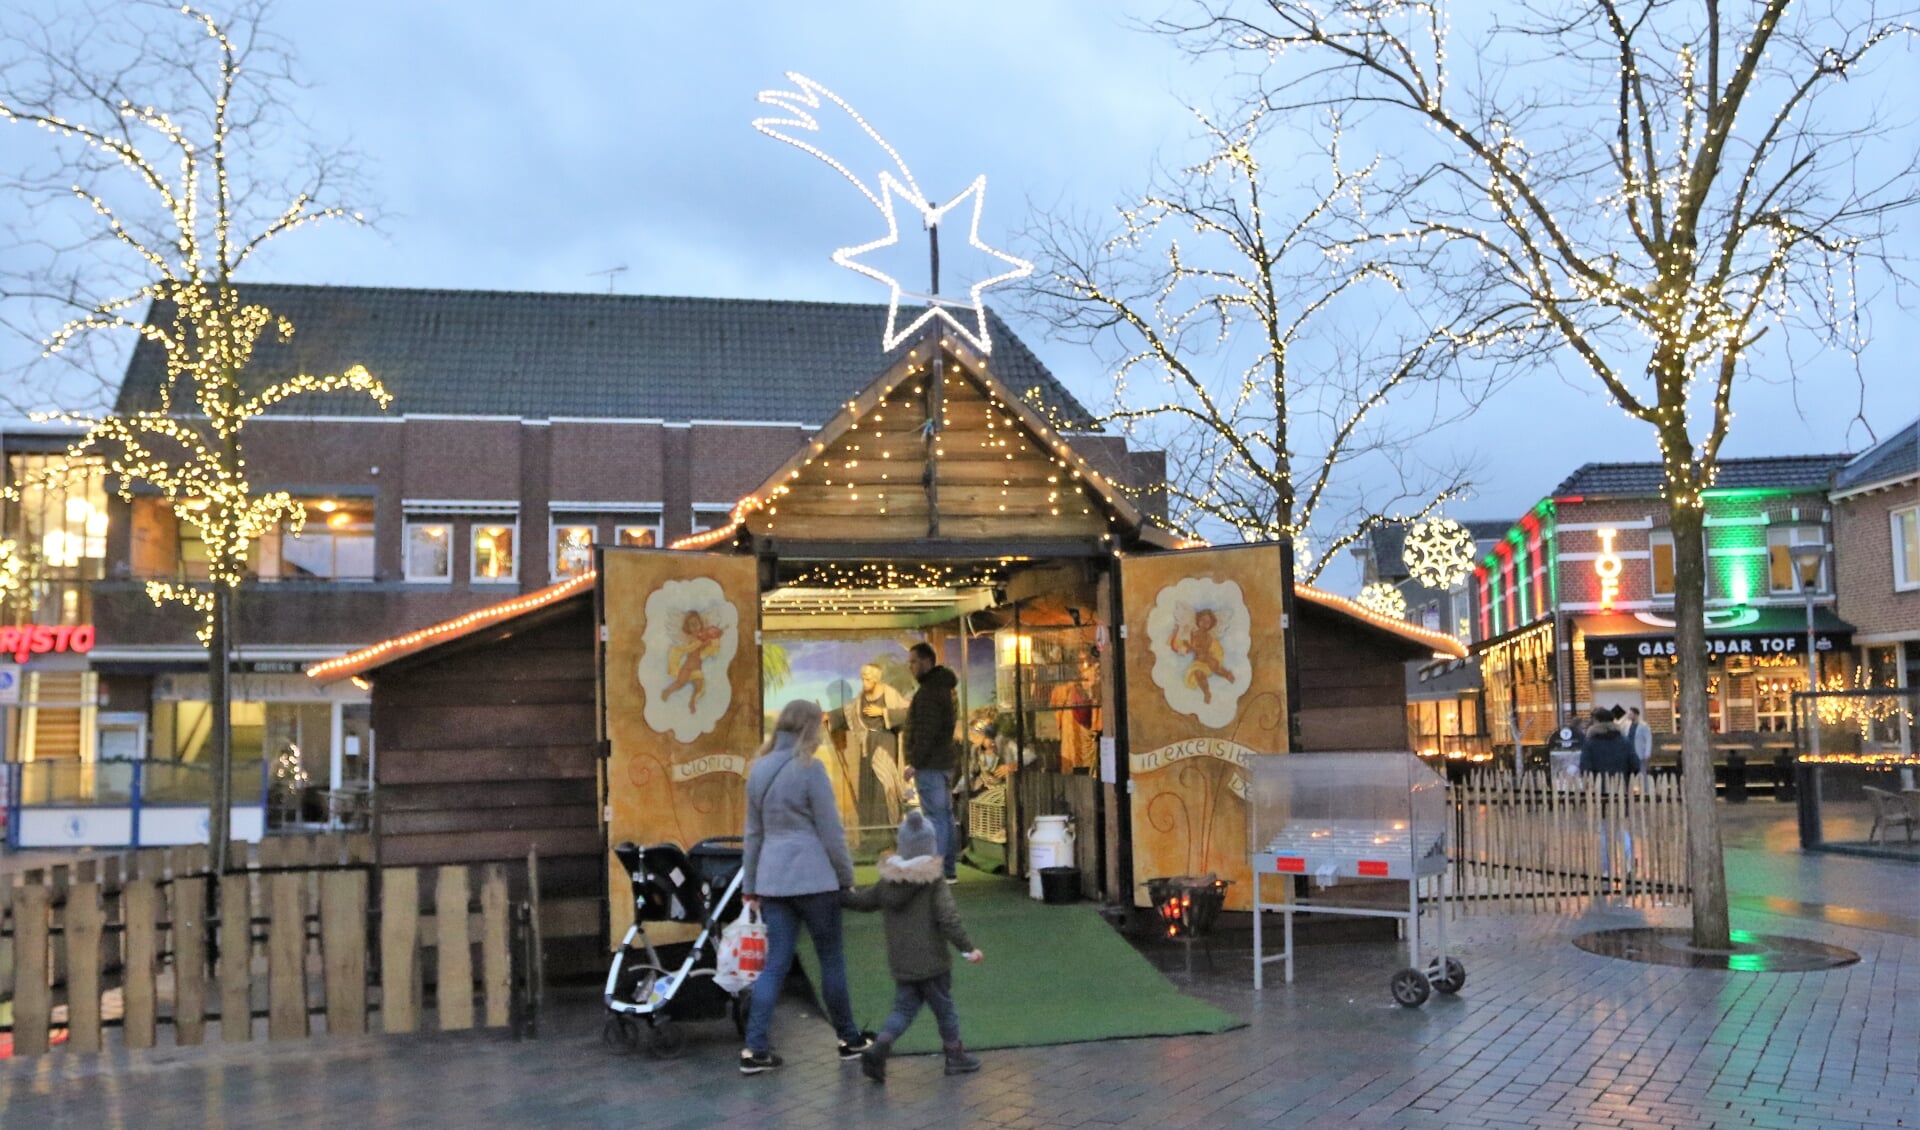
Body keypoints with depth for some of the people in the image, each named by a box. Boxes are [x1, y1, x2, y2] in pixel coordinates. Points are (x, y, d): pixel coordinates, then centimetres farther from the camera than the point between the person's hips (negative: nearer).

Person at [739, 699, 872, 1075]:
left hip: (772, 879, 6)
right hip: (814, 878, -6)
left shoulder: (759, 770, 9)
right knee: (831, 959, 8)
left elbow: (754, 832, 14)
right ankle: (849, 1039, 20)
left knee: (775, 963, 7)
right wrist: (847, 877, 3)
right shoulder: (809, 769, -10)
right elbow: (831, 832, -8)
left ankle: (755, 1049, 0)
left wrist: (751, 885, 20)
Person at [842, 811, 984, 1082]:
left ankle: (879, 1047, -9)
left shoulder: (888, 882, 2)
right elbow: (948, 920, -19)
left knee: (904, 1009, 12)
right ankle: (955, 1055, 23)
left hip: (901, 964, 4)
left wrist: (840, 897, 27)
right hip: (932, 962, -4)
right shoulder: (935, 884, -13)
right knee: (944, 1008, 11)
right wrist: (968, 948, -15)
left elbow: (863, 900, 12)